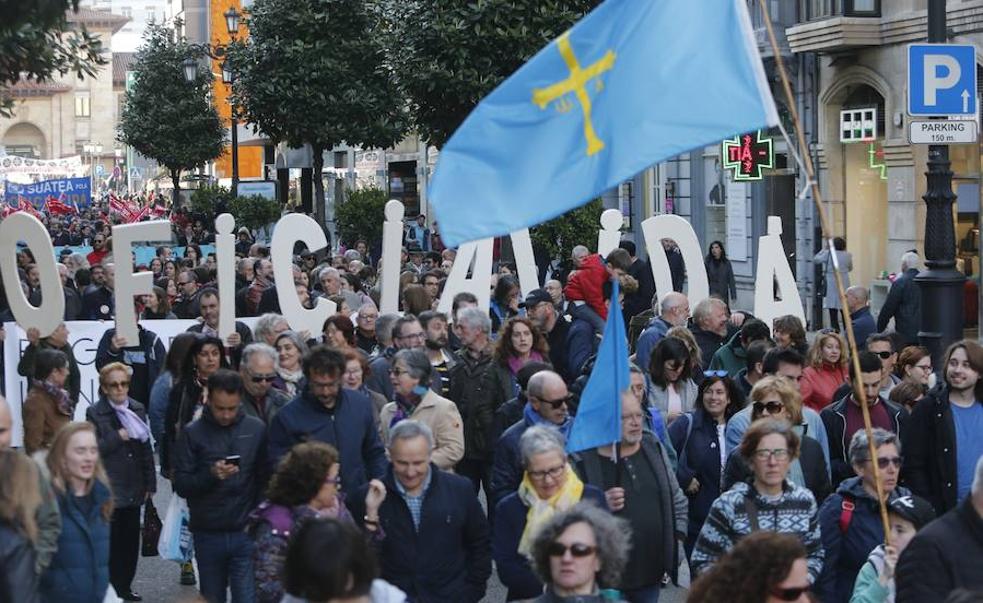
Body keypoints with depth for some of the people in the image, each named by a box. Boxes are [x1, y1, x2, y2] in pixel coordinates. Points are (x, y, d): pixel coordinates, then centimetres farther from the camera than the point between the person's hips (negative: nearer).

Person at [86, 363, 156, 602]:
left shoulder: (137, 409, 8)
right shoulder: (95, 413, -5)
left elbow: (147, 448, 11)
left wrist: (150, 483, 9)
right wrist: (118, 437, -17)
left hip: (133, 489, 5)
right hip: (109, 490, -4)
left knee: (131, 539, 9)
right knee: (111, 540, -3)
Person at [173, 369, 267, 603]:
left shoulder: (256, 429, 1)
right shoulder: (193, 433, -1)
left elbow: (266, 479, 5)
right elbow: (181, 485, -4)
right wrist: (210, 475, -21)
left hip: (246, 532, -1)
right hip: (208, 535, 1)